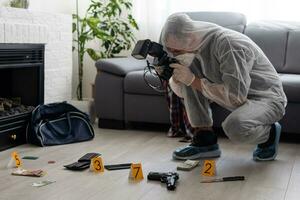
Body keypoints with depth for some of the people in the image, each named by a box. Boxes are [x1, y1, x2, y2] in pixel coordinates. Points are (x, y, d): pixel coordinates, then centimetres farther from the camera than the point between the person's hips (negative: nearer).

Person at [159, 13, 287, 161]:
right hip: (236, 93, 8)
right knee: (189, 71, -9)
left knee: (234, 126, -38)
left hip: (267, 98, -8)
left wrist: (193, 80, -29)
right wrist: (175, 75, -18)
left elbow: (235, 96, -33)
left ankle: (269, 133, -2)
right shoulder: (197, 46, -3)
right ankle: (205, 140, -4)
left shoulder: (228, 44, -28)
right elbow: (182, 91, 4)